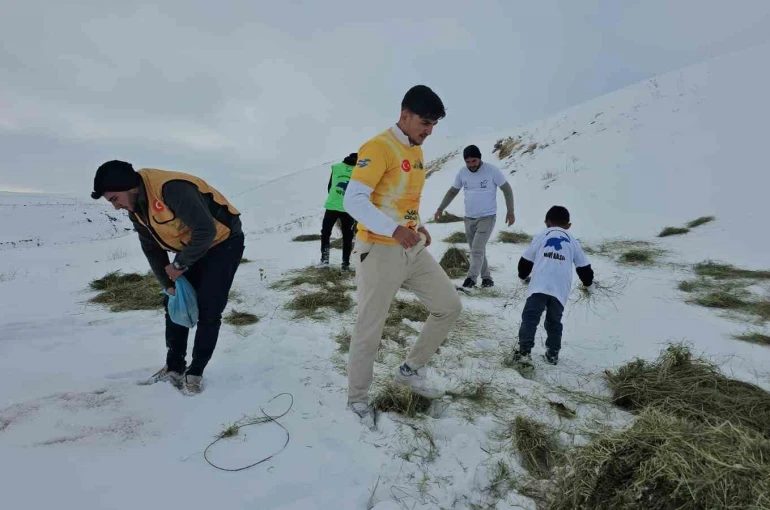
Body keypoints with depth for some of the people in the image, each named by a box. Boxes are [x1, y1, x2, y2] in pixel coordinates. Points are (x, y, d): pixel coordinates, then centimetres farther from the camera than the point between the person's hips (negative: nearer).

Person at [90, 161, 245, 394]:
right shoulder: (135, 210, -2)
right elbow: (152, 249, 8)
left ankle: (195, 372, 7)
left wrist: (180, 264, -20)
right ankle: (174, 367, 21)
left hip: (223, 242, -8)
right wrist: (168, 283, 0)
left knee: (208, 311, -9)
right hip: (191, 248, 9)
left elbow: (206, 231, -32)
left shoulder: (172, 188, -32)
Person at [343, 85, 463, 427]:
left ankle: (411, 370, 27)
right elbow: (353, 200, -23)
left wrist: (418, 226, 8)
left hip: (414, 249, 8)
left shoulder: (417, 151, 13)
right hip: (380, 252, -8)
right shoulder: (378, 147, -13)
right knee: (370, 330, 3)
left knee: (450, 307, 11)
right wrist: (393, 230, -35)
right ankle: (357, 398, 25)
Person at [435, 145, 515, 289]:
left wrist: (510, 212, -6)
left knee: (477, 249, -15)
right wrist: (441, 208, 6)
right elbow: (452, 191, 14)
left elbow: (507, 189, -4)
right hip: (469, 218, 5)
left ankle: (471, 278, -10)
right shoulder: (462, 172, 1)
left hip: (487, 217, -5)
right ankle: (486, 278, 25)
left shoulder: (492, 170, -11)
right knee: (477, 250, 12)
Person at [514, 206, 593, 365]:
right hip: (561, 289, 3)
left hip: (539, 286, -3)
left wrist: (523, 275, 36)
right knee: (554, 321, 17)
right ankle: (553, 353, 19)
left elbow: (525, 260, 16)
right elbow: (584, 267, 23)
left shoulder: (541, 236, 15)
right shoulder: (573, 242, 21)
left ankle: (525, 351, -11)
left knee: (530, 317, -2)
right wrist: (588, 281, 43)